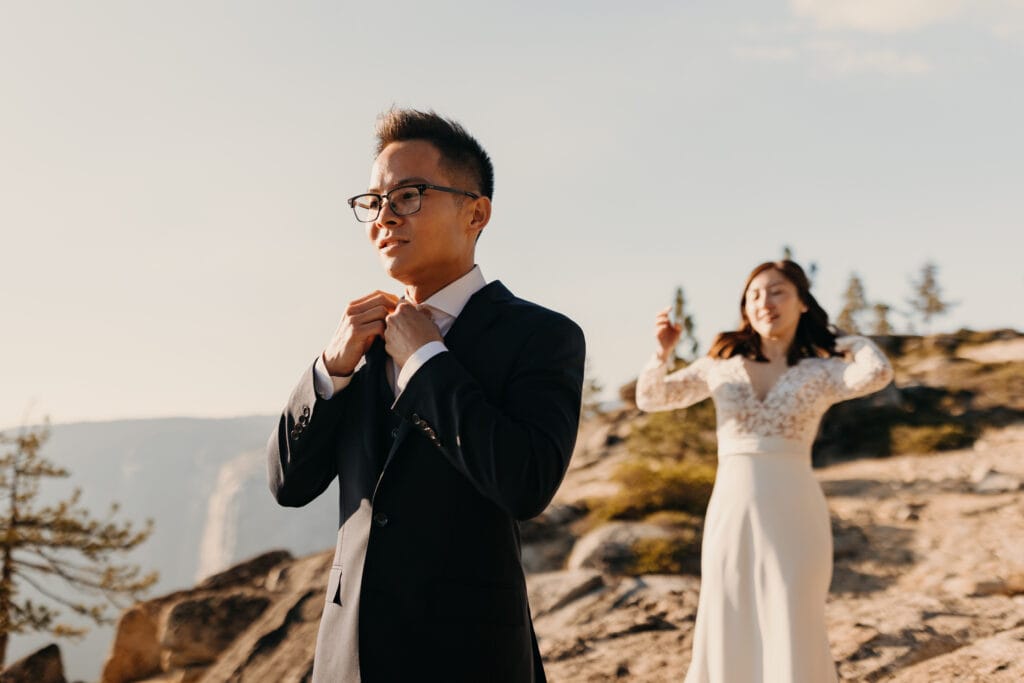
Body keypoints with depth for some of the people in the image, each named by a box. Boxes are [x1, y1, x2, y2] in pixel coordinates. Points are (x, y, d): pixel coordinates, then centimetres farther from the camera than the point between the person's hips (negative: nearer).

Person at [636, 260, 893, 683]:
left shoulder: (821, 371, 3)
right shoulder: (723, 363, 9)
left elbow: (877, 374, -17)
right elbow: (650, 399, 12)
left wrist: (849, 342, 3)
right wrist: (663, 351, -6)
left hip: (793, 516, -2)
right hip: (731, 513, 2)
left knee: (794, 638, 0)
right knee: (728, 638, 6)